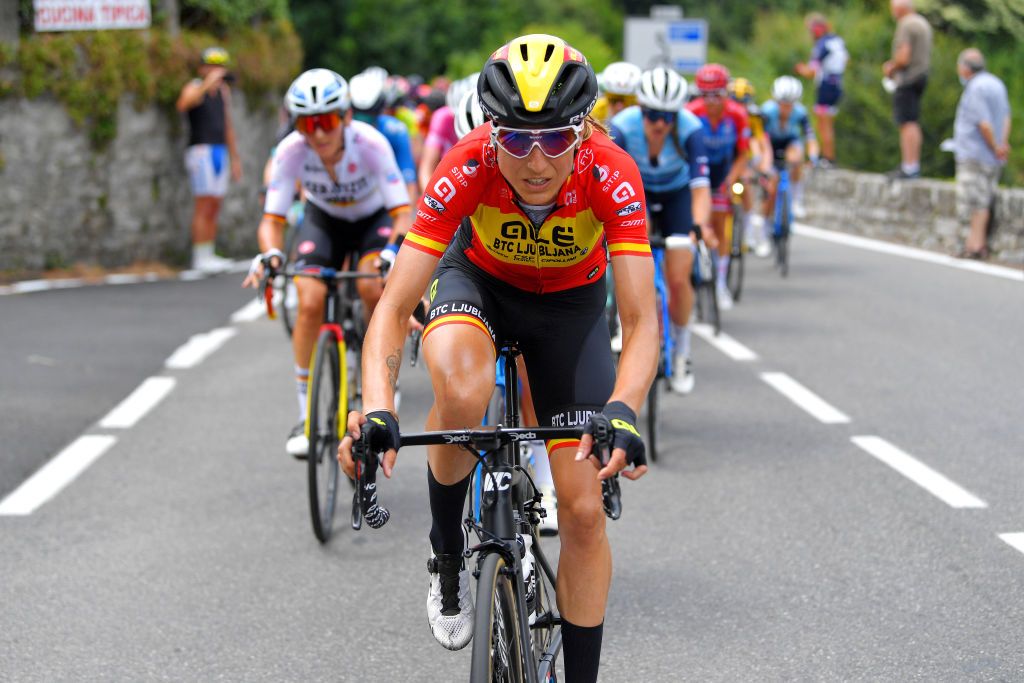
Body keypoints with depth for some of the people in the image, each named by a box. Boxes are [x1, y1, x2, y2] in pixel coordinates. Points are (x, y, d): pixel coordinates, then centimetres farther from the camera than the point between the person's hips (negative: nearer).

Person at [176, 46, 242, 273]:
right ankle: (200, 257, -11)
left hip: (220, 151, 7)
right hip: (201, 150, -7)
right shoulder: (195, 88, -5)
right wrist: (206, 85, -39)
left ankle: (209, 255, 11)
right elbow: (182, 105, -30)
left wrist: (234, 158, 23)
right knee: (204, 206, -11)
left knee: (214, 208, 7)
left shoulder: (224, 90, 17)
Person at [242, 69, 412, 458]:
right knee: (310, 303, -20)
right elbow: (272, 220, -26)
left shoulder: (370, 144, -33)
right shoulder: (291, 151, -28)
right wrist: (270, 254, -47)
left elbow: (403, 214, -35)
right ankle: (306, 417, -9)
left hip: (374, 219, -1)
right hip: (323, 220, 2)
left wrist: (392, 250, -55)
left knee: (372, 288, -30)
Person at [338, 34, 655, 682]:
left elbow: (642, 320, -36)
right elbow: (395, 306, -36)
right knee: (461, 393, -37)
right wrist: (377, 410, -53)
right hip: (480, 281, -1)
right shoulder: (468, 169, -34)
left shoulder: (612, 176, -34)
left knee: (584, 508, -5)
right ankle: (447, 557, -10)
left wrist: (622, 411, -56)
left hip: (570, 303, 1)